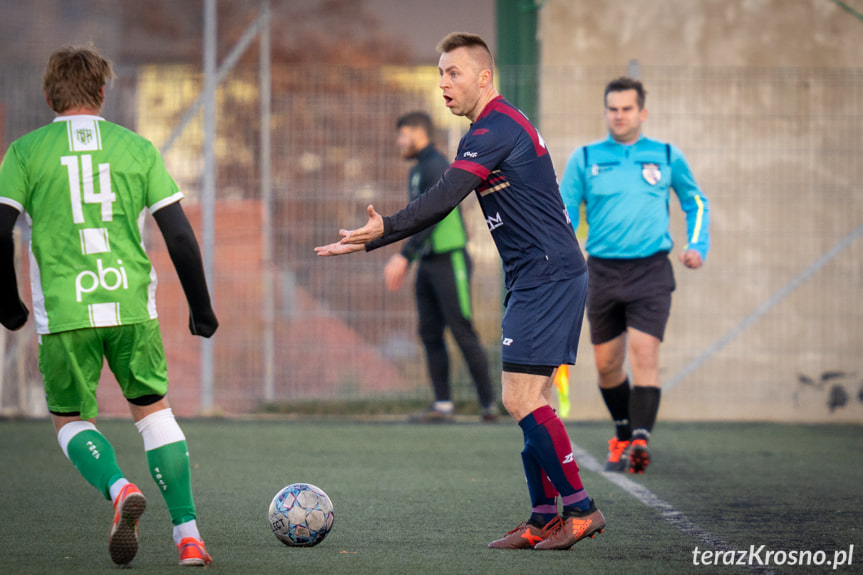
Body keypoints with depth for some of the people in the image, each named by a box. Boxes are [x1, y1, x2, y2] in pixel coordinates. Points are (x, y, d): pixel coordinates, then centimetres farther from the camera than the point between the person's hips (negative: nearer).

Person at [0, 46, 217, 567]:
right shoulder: (137, 147, 8)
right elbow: (180, 236, 5)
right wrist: (201, 308, 15)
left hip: (63, 312, -1)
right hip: (132, 305, 1)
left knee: (71, 419, 15)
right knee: (153, 409, 17)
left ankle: (120, 489, -16)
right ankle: (188, 534, 7)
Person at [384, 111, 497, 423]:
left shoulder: (436, 167, -13)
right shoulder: (417, 172, 17)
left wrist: (404, 256, -25)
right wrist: (403, 262, 19)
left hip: (450, 260, -10)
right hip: (428, 263, 10)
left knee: (463, 332, -9)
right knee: (430, 333, 5)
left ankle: (488, 403, -5)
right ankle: (443, 405, 5)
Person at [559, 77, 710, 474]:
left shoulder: (666, 157, 6)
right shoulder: (584, 159, 5)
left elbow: (695, 202, 18)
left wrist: (697, 246, 3)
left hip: (651, 271, -2)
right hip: (603, 271, 2)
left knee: (644, 354, -17)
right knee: (606, 363, 8)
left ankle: (640, 439, -24)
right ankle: (622, 434, 29)